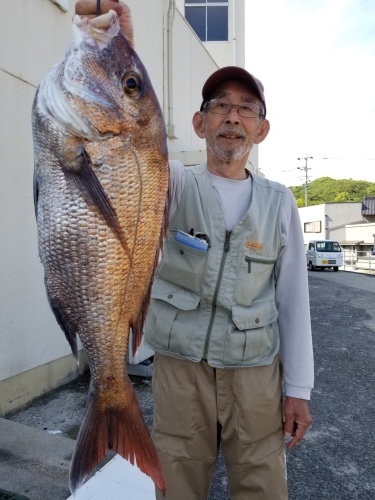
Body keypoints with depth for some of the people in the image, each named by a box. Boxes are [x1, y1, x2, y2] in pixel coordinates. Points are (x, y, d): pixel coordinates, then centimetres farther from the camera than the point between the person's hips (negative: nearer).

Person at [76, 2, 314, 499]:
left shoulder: (279, 201, 1)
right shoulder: (176, 185, -3)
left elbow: (293, 298, 2)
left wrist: (298, 389, 2)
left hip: (256, 374, 2)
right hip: (180, 368, -1)